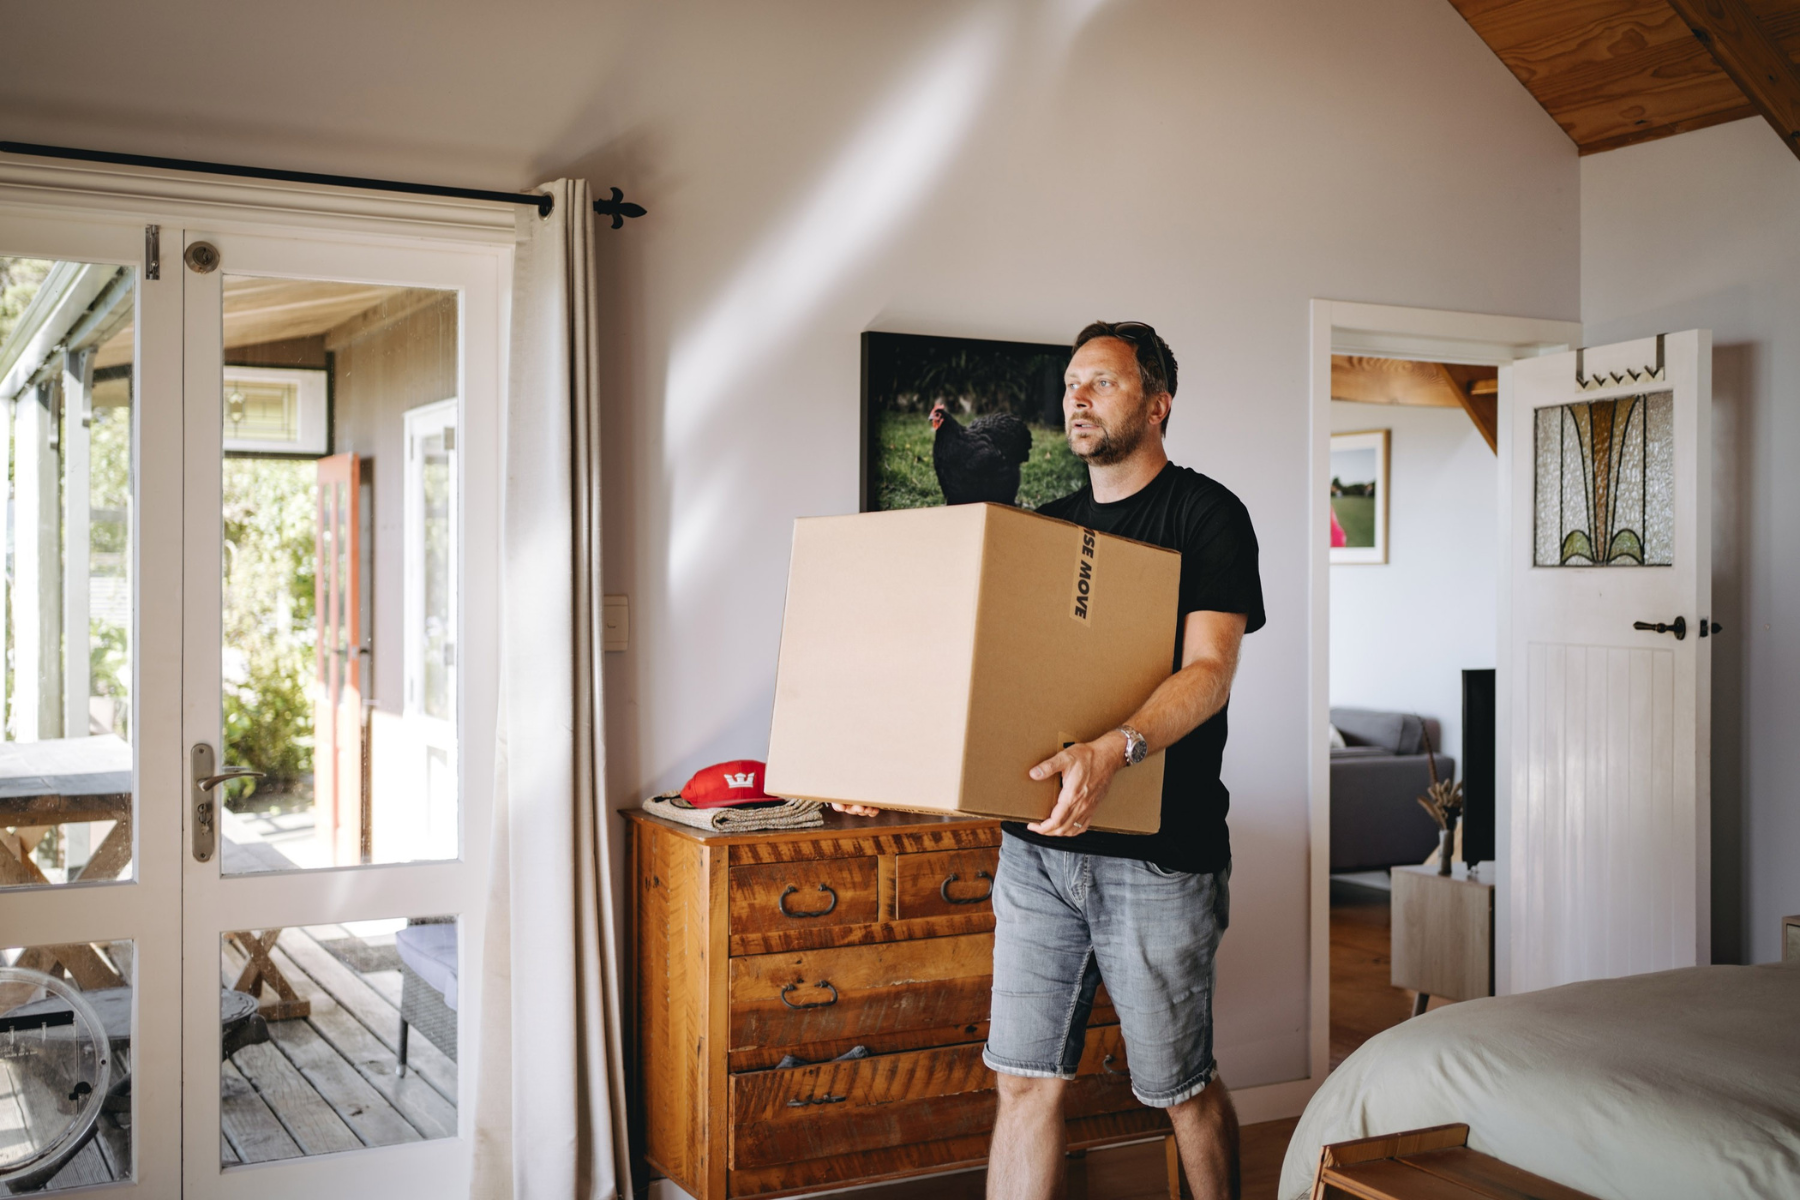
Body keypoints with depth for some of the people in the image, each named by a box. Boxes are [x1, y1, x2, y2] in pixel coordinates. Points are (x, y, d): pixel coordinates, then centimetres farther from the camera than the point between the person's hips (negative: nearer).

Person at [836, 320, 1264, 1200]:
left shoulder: (1205, 515, -3)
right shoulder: (1048, 528, 15)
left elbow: (1208, 671, -16)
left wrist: (1115, 750, -34)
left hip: (1156, 851, -5)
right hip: (1037, 842, 5)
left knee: (1182, 1088, 8)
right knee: (1026, 1079, 5)